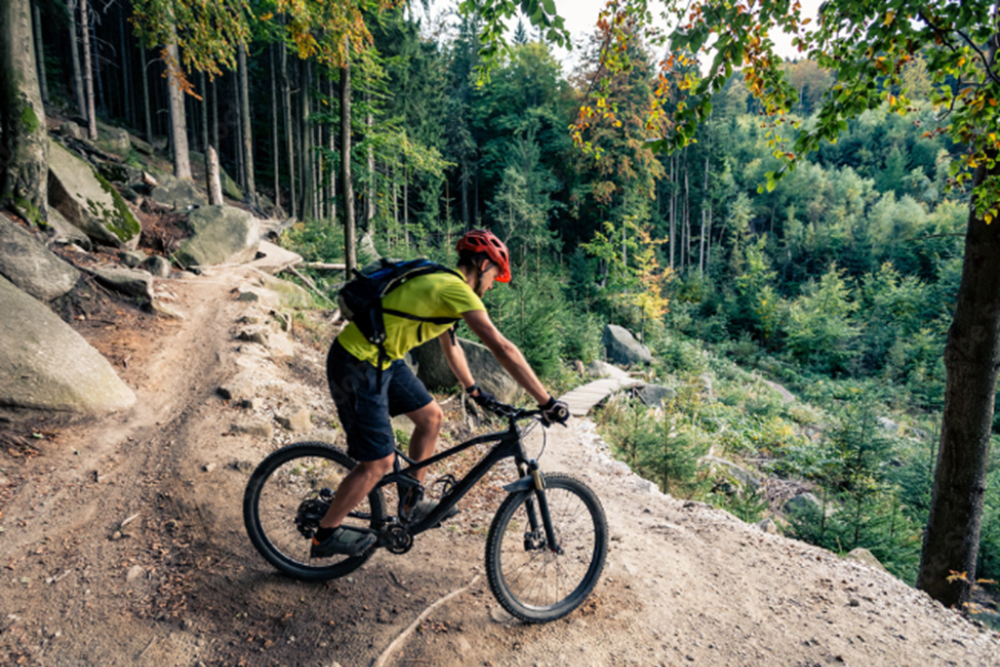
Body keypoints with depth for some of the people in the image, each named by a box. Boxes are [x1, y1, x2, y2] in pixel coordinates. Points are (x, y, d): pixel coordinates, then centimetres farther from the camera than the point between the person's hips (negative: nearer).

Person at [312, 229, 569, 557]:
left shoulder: (440, 284, 13)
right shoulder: (457, 290, -19)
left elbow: (451, 346, 25)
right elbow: (502, 348, -25)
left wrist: (474, 390, 30)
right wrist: (547, 401, -21)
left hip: (383, 360, 10)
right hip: (356, 366, -10)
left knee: (431, 417, 14)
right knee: (379, 463, -3)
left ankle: (413, 503, 29)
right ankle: (325, 535, 19)